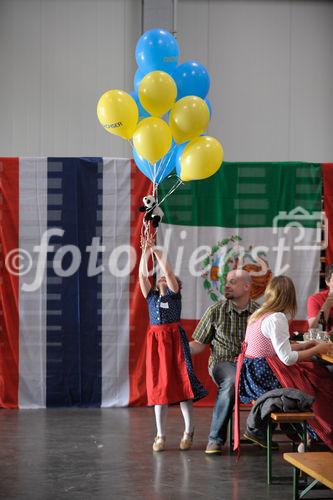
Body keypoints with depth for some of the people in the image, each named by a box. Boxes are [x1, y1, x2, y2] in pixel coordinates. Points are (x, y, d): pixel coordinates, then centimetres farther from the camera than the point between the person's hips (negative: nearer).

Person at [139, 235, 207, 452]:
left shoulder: (175, 294, 7)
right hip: (156, 341, 4)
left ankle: (189, 432, 1)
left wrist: (156, 251, -6)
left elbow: (169, 272, -5)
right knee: (158, 387, 3)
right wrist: (145, 252, 0)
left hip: (174, 339, -3)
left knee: (181, 384, -7)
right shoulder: (152, 295, 17)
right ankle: (160, 436, 6)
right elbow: (143, 275, 6)